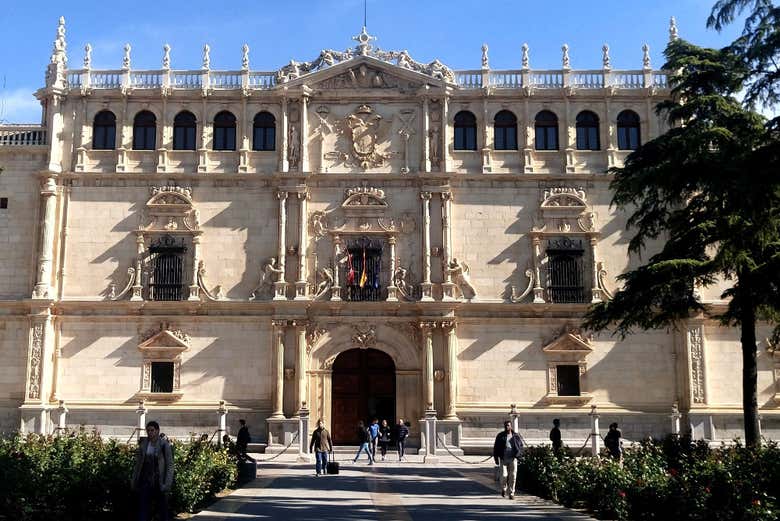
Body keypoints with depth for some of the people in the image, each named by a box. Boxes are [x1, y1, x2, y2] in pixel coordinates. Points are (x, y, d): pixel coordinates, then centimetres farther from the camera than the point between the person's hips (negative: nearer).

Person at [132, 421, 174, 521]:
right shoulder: (143, 443, 5)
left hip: (159, 482, -4)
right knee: (143, 509, 0)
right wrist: (135, 480, 8)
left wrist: (167, 484, -15)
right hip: (145, 482, 4)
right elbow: (138, 463, 12)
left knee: (162, 509, 7)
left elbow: (170, 465, -9)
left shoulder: (164, 445, -8)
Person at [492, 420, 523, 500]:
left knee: (512, 476, -3)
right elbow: (496, 447, 9)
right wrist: (496, 458, 3)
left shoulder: (516, 436, 8)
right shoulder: (500, 436, 6)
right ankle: (503, 489, 20)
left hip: (513, 459, 1)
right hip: (503, 459, -1)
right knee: (504, 475, -8)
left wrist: (518, 454, -4)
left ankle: (511, 493, 8)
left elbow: (521, 446, 12)